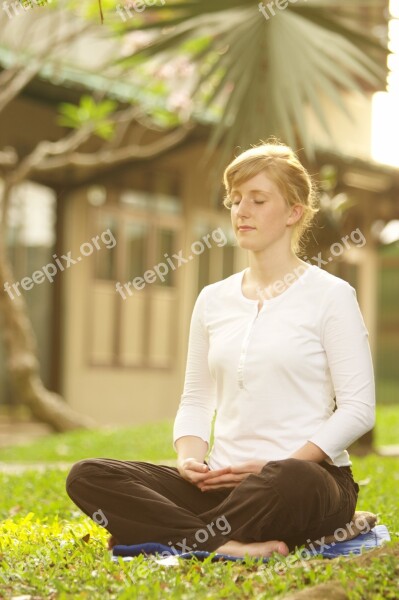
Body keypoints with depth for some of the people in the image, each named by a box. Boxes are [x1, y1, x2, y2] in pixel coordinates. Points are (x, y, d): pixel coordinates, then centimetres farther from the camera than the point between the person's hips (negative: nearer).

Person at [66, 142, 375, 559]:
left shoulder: (329, 295, 1)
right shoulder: (213, 300, 16)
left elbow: (358, 408, -5)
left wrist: (274, 468, -16)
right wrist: (190, 458, -4)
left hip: (310, 478, -4)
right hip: (222, 482, 5)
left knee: (289, 480, -43)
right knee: (87, 477, -16)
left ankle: (175, 540, -21)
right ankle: (226, 544, -29)